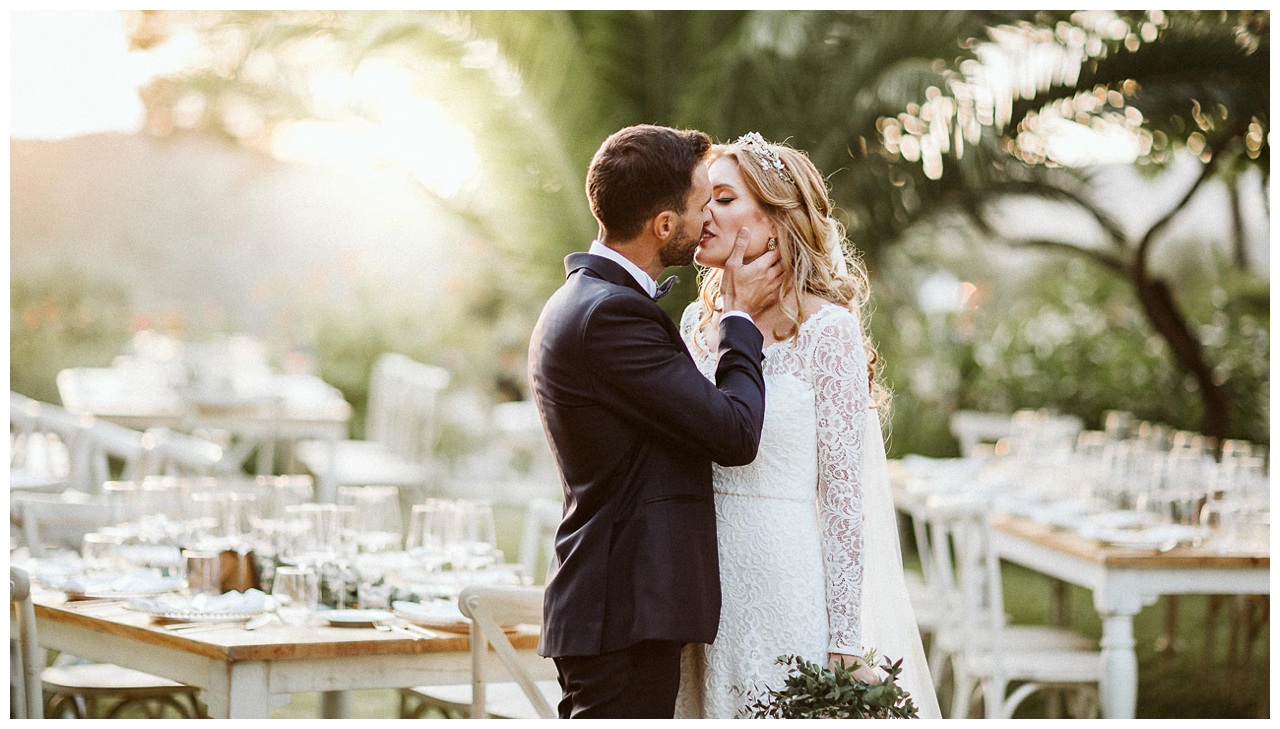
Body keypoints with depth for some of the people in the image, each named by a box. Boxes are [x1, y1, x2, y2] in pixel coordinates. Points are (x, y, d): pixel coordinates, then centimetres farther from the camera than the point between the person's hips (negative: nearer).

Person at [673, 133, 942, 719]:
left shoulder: (826, 329, -9)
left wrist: (843, 644, -12)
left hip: (785, 579, -5)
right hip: (702, 578, 5)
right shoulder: (699, 322, 9)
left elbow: (844, 494, -10)